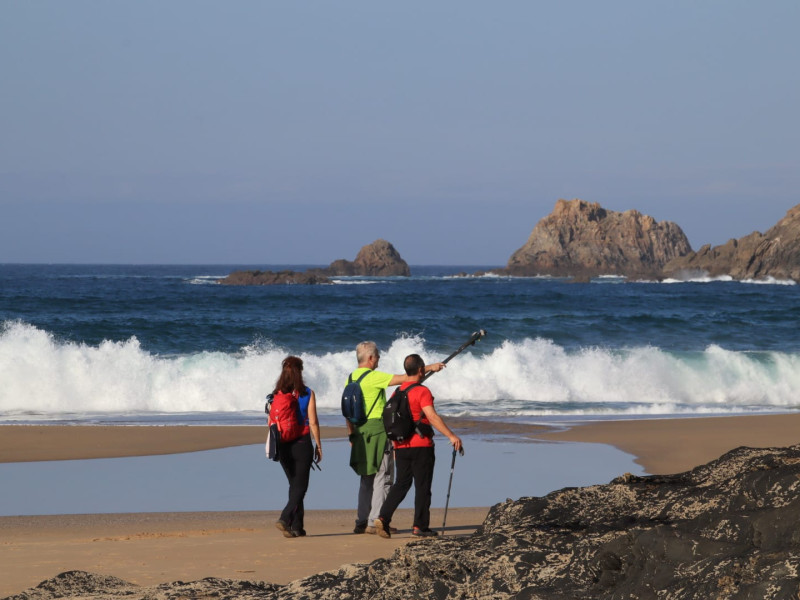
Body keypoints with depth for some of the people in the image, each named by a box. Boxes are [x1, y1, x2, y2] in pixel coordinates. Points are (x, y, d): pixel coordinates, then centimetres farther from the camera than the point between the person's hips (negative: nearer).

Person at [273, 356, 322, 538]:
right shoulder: (307, 394, -7)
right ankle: (285, 519, -20)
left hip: (283, 446, 4)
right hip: (302, 443, -4)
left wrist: (275, 446, 12)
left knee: (294, 484, 16)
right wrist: (318, 445, 1)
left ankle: (297, 526, 16)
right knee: (300, 486, 1)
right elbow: (313, 422, -8)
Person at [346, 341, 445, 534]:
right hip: (377, 429, -8)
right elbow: (405, 379, -14)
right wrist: (429, 368, -5)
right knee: (382, 478, -4)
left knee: (367, 478, 13)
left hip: (360, 431, 8)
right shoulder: (373, 377, -13)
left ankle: (362, 522, 13)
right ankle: (375, 522, -7)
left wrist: (351, 434, 22)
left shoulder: (351, 378, 10)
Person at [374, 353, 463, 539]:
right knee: (422, 486, 2)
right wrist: (451, 436, -27)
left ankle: (383, 517, -6)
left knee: (401, 483, 11)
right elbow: (432, 417, -23)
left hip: (401, 447, 6)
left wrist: (395, 447, 24)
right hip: (421, 446, -6)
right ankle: (420, 526, 4)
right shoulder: (422, 391, -11)